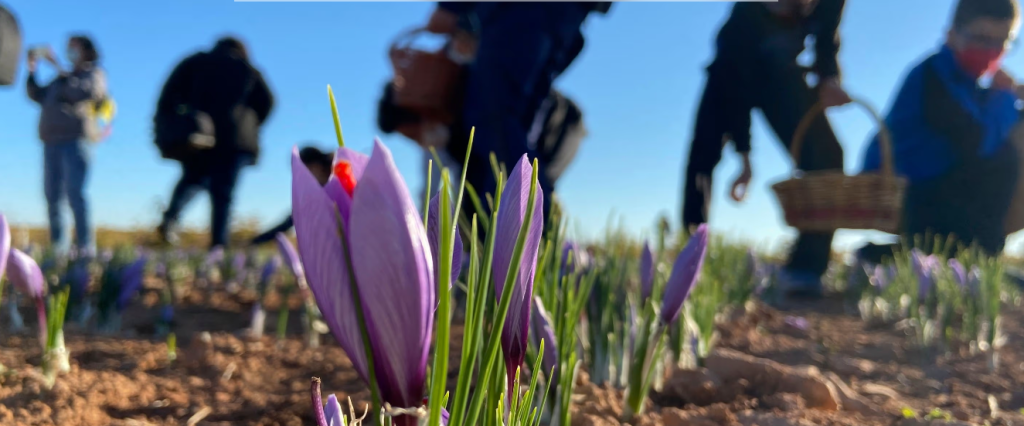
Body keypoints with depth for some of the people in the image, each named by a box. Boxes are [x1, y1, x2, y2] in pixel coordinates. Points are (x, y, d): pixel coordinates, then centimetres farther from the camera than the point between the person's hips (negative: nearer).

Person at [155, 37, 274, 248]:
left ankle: (170, 217, -9)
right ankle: (218, 244, -11)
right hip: (234, 138, -1)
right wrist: (248, 128, 16)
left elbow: (171, 91, 4)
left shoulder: (195, 62, 18)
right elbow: (266, 101, 6)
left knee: (193, 178, 19)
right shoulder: (248, 70, 18)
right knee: (223, 192, 0)